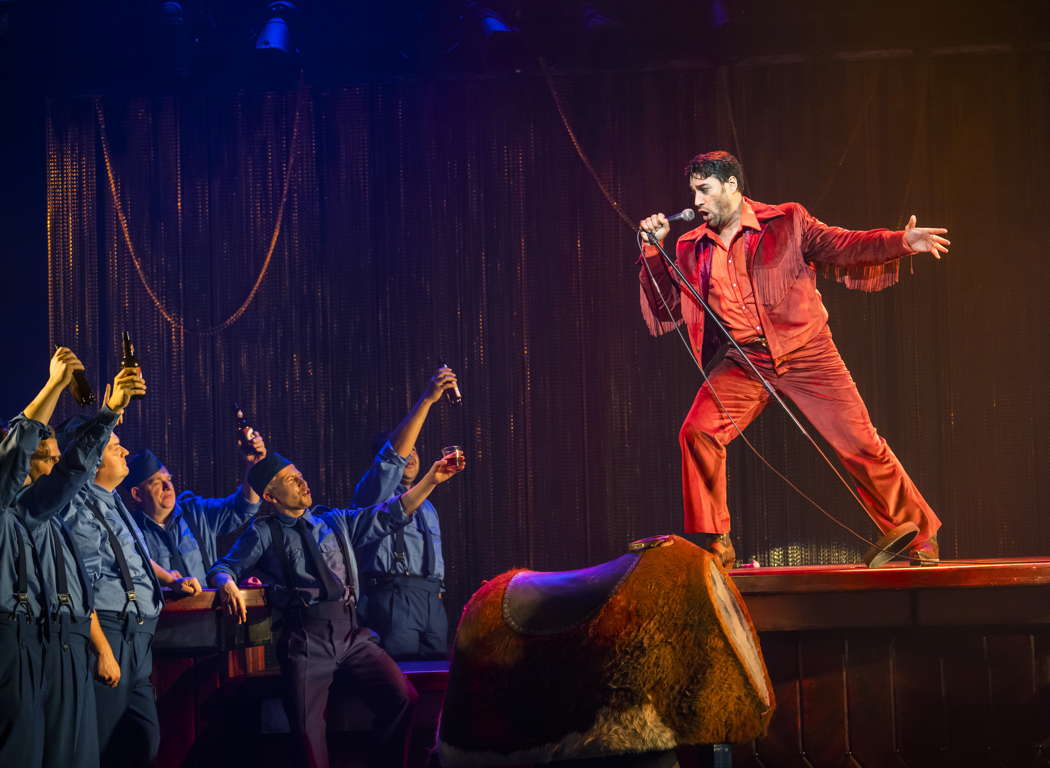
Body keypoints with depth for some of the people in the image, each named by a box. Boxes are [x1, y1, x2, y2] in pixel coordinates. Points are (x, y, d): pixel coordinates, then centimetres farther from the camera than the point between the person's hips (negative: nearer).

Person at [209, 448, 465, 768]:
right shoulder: (264, 532, 10)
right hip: (305, 641, -3)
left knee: (404, 699, -16)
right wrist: (228, 583, -16)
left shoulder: (335, 521, 20)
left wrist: (431, 480, 10)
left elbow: (390, 515, 18)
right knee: (308, 730, -18)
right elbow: (223, 568, 8)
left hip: (351, 634, 3)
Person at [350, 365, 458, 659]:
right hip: (392, 598, -7)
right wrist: (427, 400, -23)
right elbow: (394, 453, -16)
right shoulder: (374, 492, 3)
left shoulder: (427, 507, 28)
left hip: (432, 601, 7)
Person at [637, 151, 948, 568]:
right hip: (746, 362, 3)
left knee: (859, 442, -6)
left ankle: (919, 536, 10)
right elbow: (666, 309, 11)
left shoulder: (787, 222, 0)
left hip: (806, 352, -3)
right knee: (698, 432, -15)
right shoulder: (692, 249, 9)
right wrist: (653, 251, 0)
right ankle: (714, 544, -1)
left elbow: (839, 245, -7)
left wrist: (900, 242, -22)